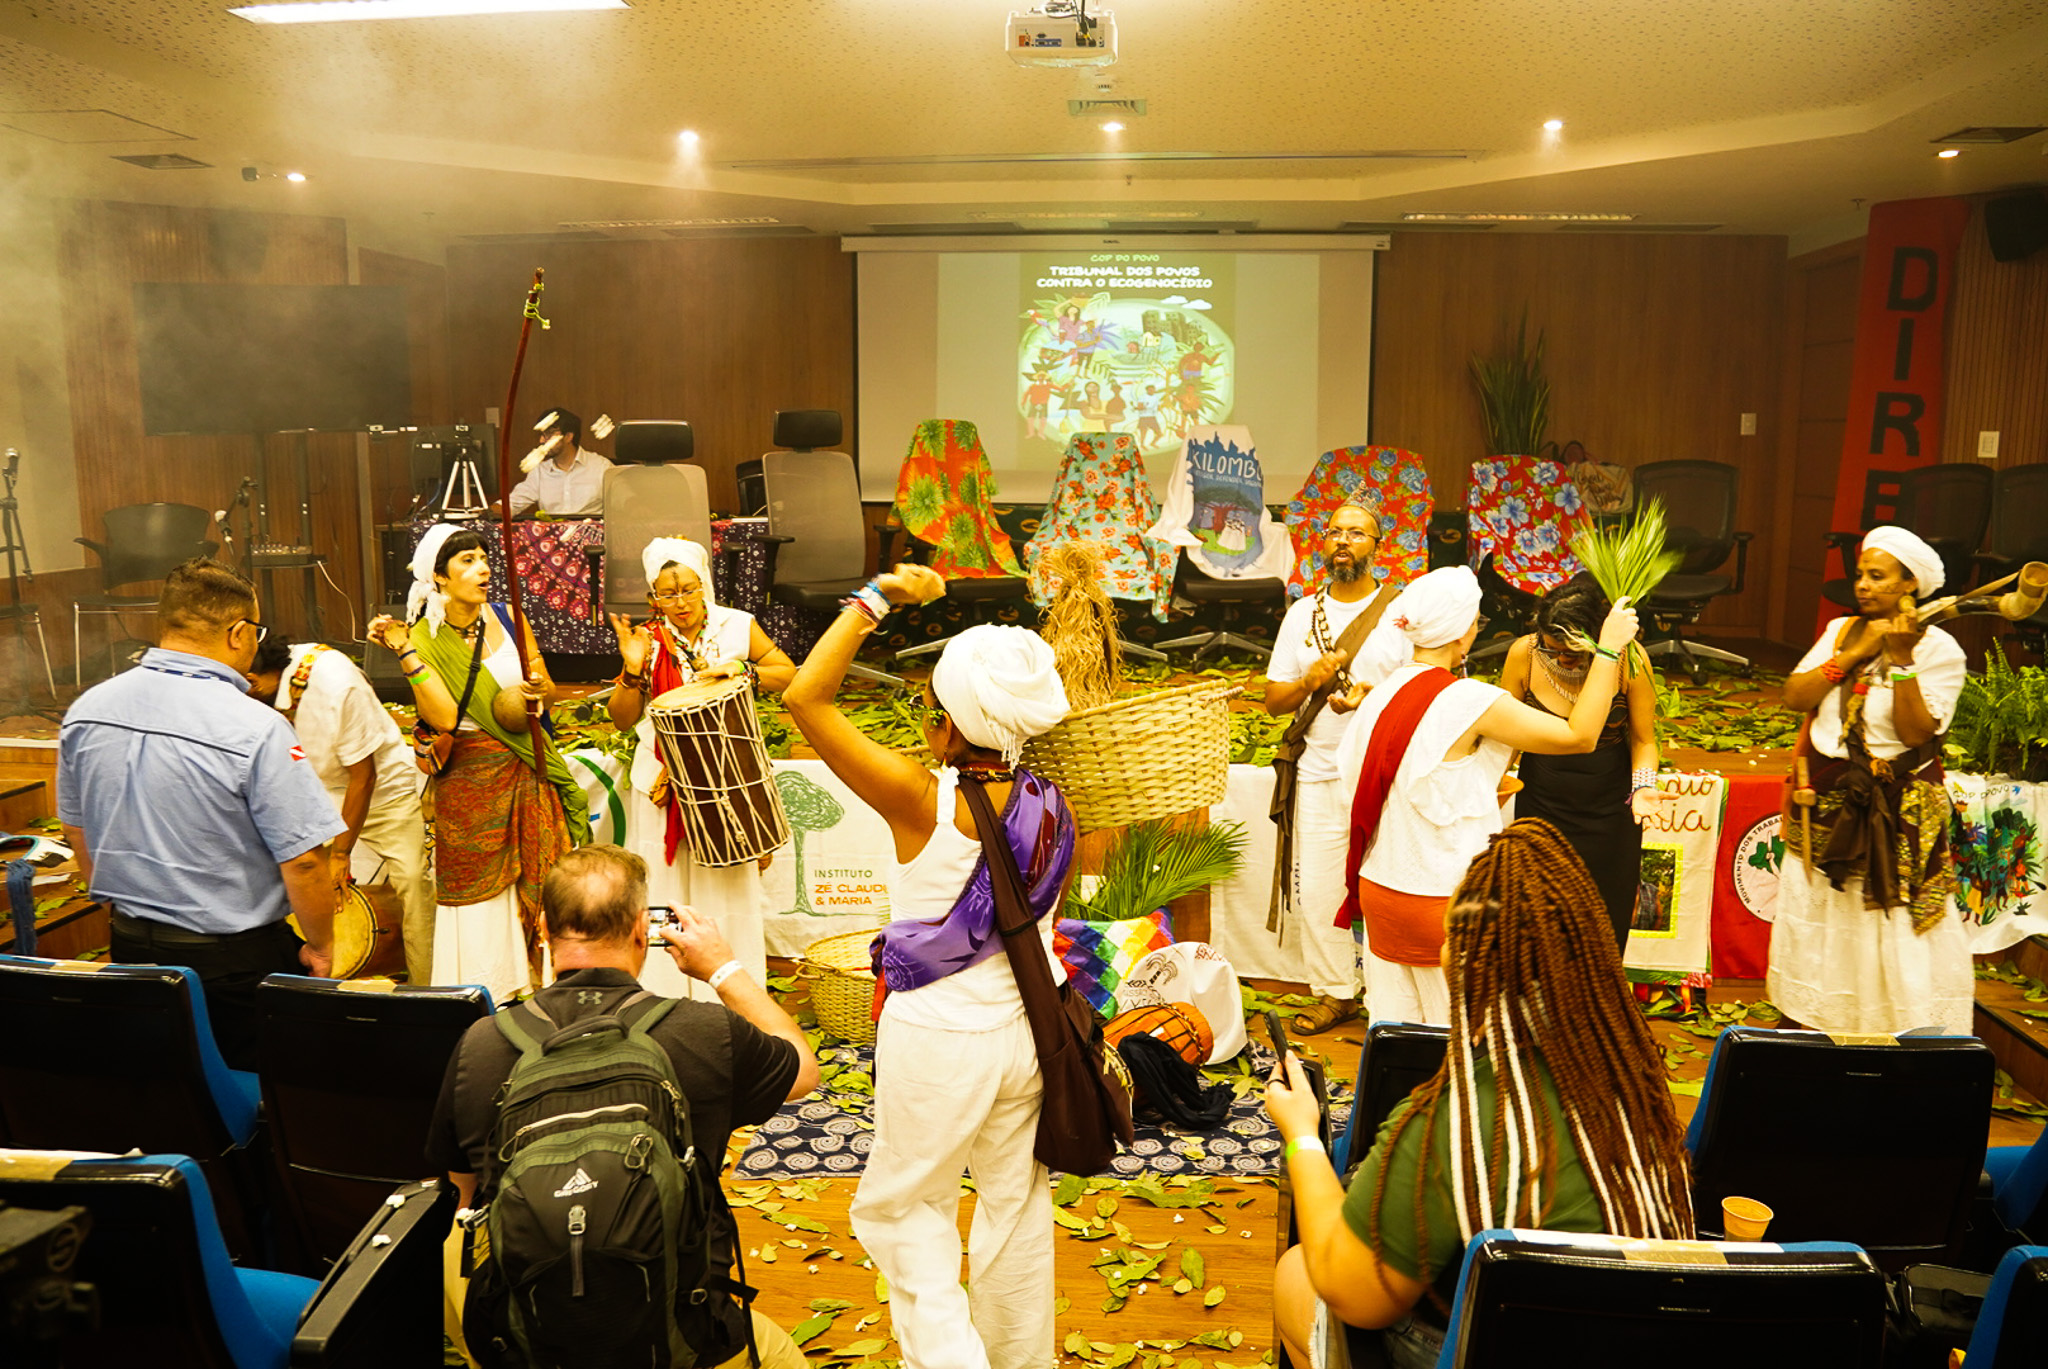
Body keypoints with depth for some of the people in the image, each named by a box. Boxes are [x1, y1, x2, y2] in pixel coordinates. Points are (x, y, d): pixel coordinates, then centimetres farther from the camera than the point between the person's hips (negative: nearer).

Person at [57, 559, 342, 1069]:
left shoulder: (85, 710, -1)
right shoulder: (256, 729, -21)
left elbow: (78, 835, 12)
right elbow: (304, 861, -20)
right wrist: (320, 948, -4)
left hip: (131, 948, 6)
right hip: (236, 958, -6)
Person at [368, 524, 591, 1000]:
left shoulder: (506, 617, 4)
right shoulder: (424, 639, -6)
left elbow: (549, 688, 7)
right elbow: (444, 717, -19)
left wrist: (535, 691, -16)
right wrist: (404, 652, -20)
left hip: (526, 771, 4)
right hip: (470, 778, -3)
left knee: (539, 880, 6)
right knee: (481, 887, 2)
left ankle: (542, 986, 18)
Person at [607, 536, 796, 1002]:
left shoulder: (737, 626, -2)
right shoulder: (648, 641, -1)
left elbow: (788, 674, 0)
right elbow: (622, 720, 1)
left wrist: (743, 671, -17)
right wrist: (632, 670, -16)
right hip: (663, 782, 0)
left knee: (729, 886, 6)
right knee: (665, 884, 3)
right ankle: (668, 996, 14)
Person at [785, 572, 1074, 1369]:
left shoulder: (922, 801, -25)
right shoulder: (1051, 805, -9)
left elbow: (805, 699, -24)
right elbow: (1046, 911, 5)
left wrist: (877, 598, -20)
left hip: (937, 1041, -5)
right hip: (1025, 1028, 5)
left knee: (904, 1209, 19)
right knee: (1015, 1206, 23)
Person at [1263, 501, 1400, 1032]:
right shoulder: (1302, 613, 11)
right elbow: (1273, 699, 10)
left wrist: (1373, 696, -19)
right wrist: (1311, 681, -11)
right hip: (1317, 775, 3)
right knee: (1316, 890, 5)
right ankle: (1333, 993, 19)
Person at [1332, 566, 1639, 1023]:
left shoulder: (1381, 695, 2)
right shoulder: (1470, 702, -18)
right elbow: (1579, 735, -14)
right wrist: (1609, 647, -6)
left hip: (1378, 887, 7)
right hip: (1442, 897, -6)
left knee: (1394, 1026, 15)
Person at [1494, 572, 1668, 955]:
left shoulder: (1629, 662, -16)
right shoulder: (1523, 655, -13)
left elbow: (1643, 739, -5)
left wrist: (1643, 785, -22)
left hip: (1608, 809, -1)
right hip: (1540, 805, 1)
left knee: (1605, 924, 8)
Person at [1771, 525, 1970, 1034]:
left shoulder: (1939, 649, -7)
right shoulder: (1841, 630, 7)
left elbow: (1917, 733, -17)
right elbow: (1794, 696, -4)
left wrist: (1901, 659, -21)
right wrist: (1855, 654, -11)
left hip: (1896, 813, -5)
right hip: (1825, 801, 5)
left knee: (1891, 931, -2)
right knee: (1817, 925, 12)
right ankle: (1814, 1028, 24)